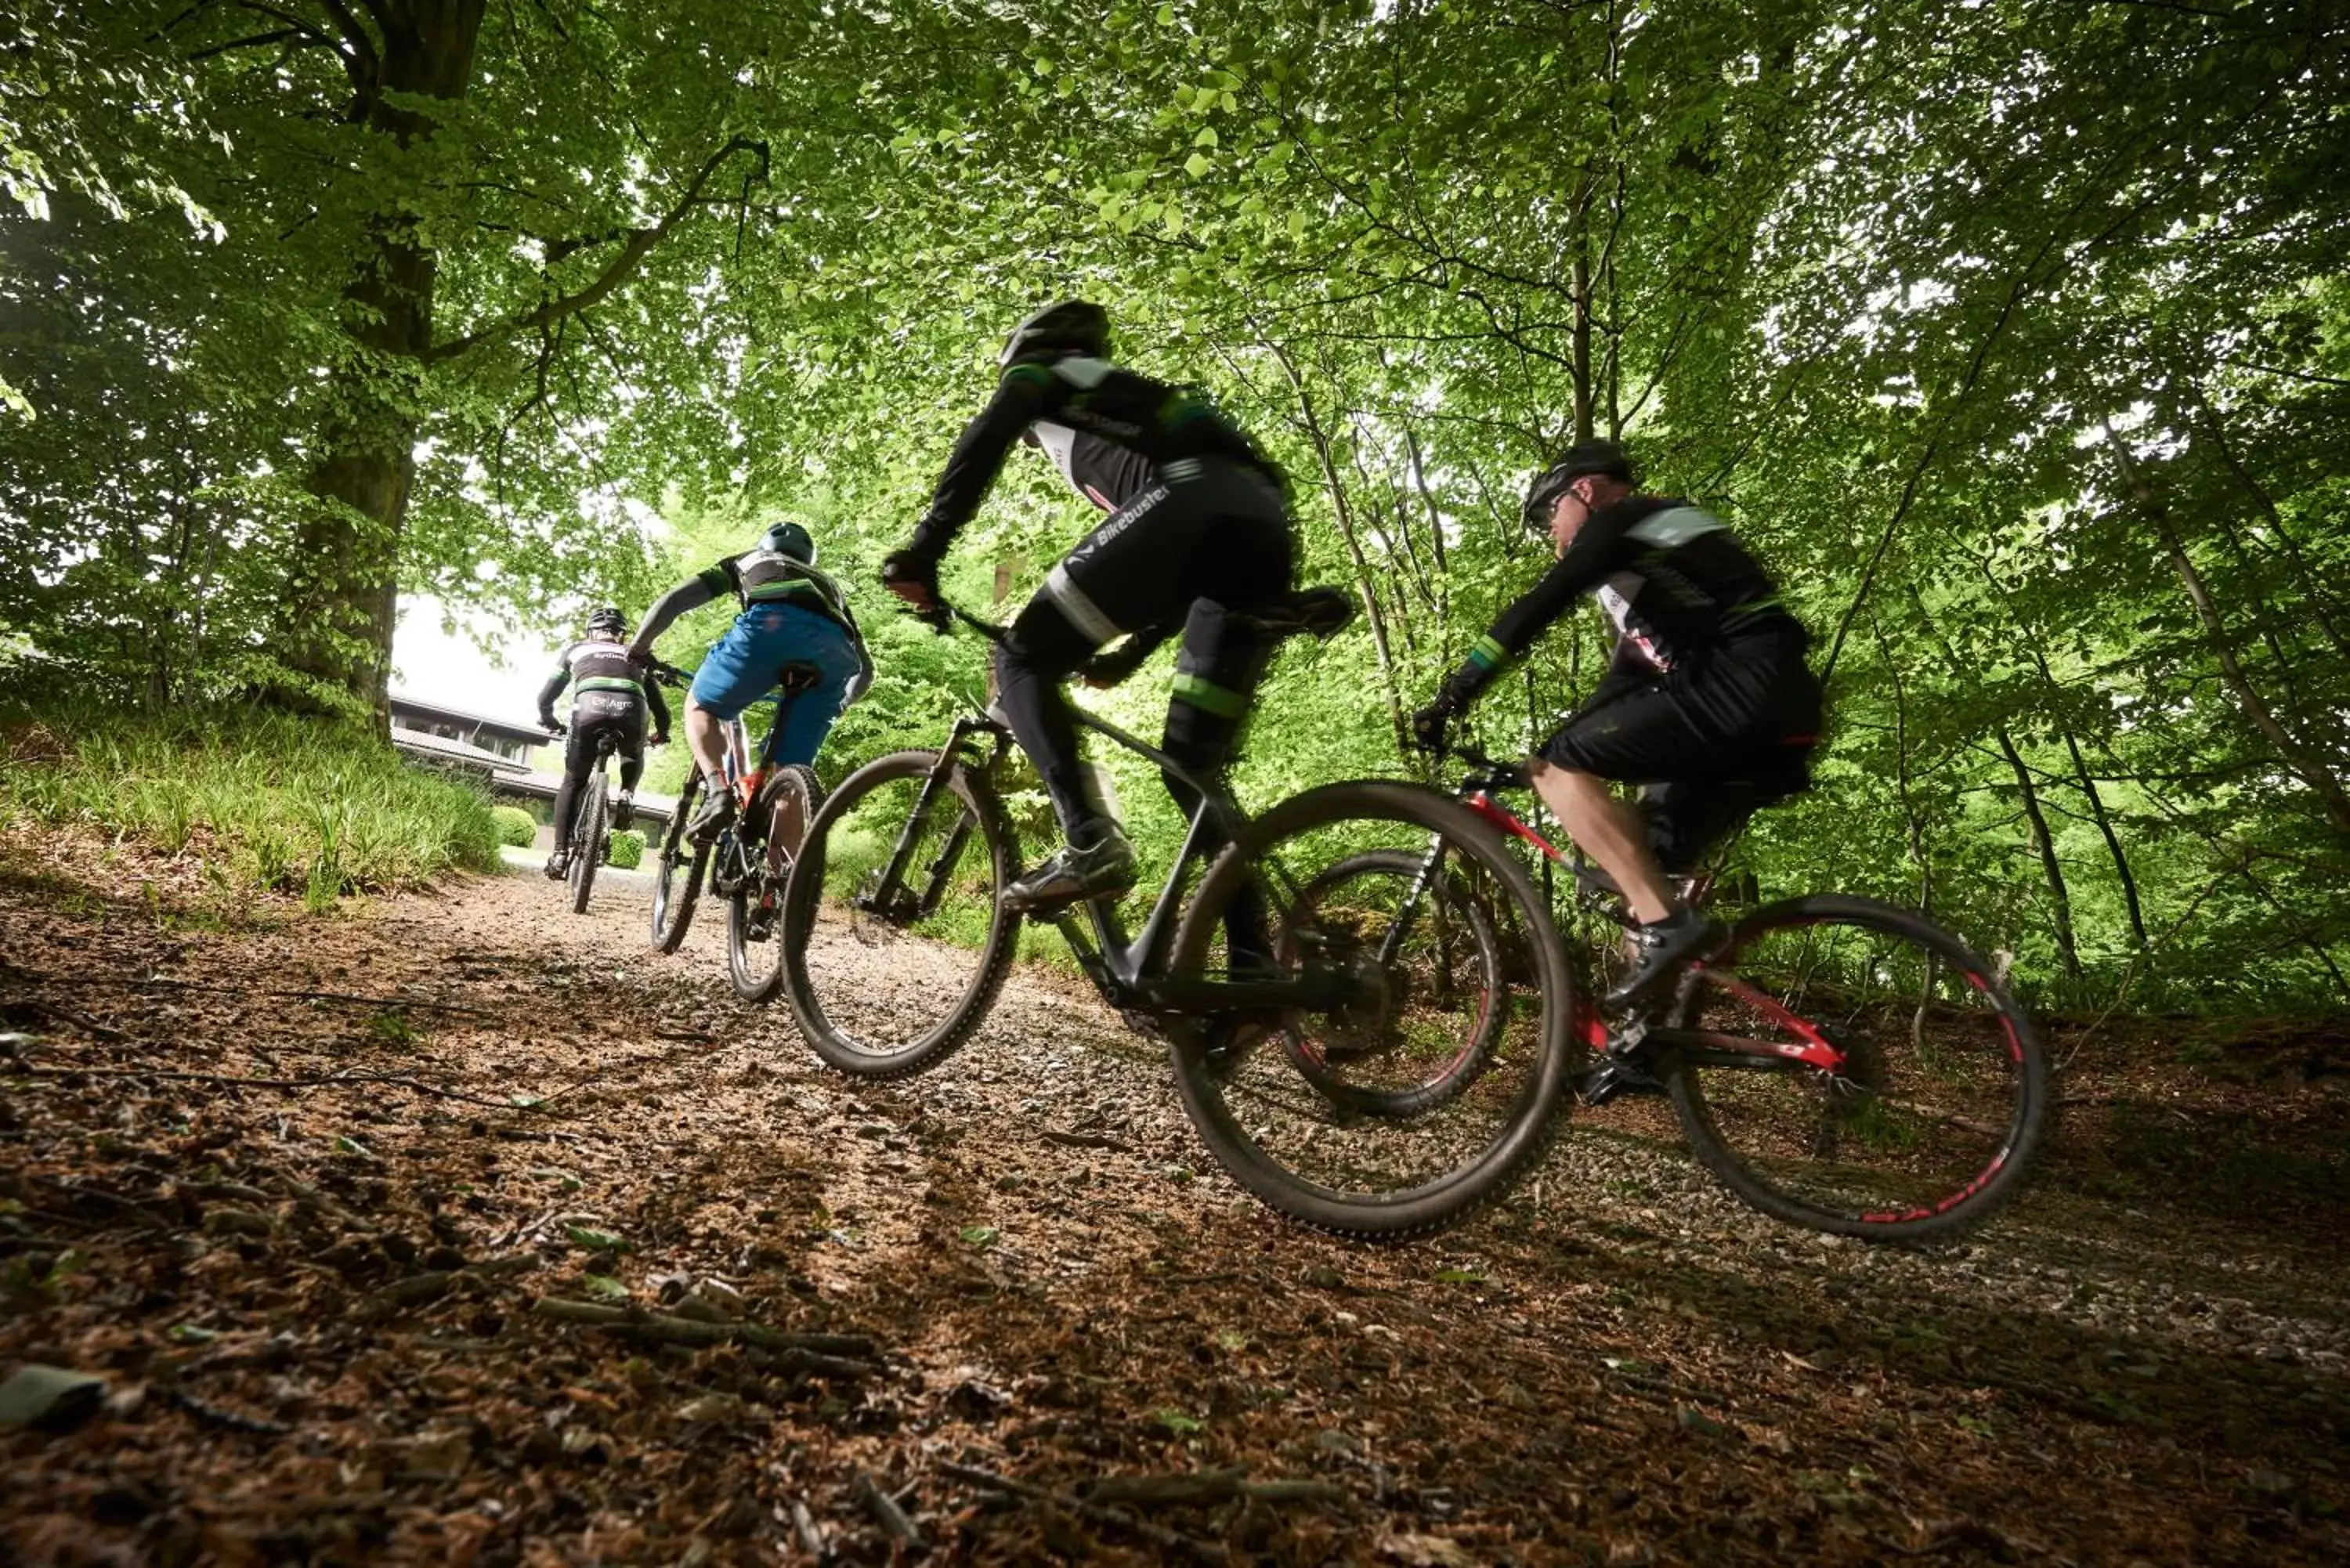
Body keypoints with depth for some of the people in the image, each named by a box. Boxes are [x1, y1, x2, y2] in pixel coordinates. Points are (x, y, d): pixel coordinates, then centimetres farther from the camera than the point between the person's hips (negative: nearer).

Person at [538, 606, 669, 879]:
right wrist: (662, 733, 52)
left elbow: (545, 697, 33)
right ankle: (627, 794, 6)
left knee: (572, 782, 18)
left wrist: (548, 721, 53)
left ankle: (561, 853, 8)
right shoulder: (635, 656, 35)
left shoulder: (576, 649, 33)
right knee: (633, 758, 35)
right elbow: (660, 708, 33)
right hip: (631, 710, 1)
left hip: (589, 707, -1)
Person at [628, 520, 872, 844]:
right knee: (788, 772, 10)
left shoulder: (745, 562, 40)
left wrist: (640, 646, 43)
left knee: (701, 708, 20)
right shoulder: (829, 585, 46)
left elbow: (673, 600, 27)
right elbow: (864, 668, 41)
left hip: (772, 624, -3)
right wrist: (834, 704, 58)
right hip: (836, 647, 3)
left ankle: (717, 791, -6)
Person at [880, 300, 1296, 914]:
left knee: (1021, 660, 1)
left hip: (1187, 508, -7)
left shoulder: (1040, 374, 26)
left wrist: (924, 548, -3)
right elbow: (1191, 564, 38)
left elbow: (984, 439, 1)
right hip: (1265, 531, 7)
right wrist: (1129, 653, 41)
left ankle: (1090, 844, -18)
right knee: (1193, 771, 9)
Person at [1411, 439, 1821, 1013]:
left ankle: (1666, 925, -15)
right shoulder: (1648, 556, 33)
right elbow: (1625, 682, 33)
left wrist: (1453, 695, -8)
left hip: (1738, 685, -10)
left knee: (1557, 769, -8)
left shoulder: (1622, 522, 6)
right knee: (1643, 860, 13)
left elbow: (1535, 609, -7)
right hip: (1781, 707, 10)